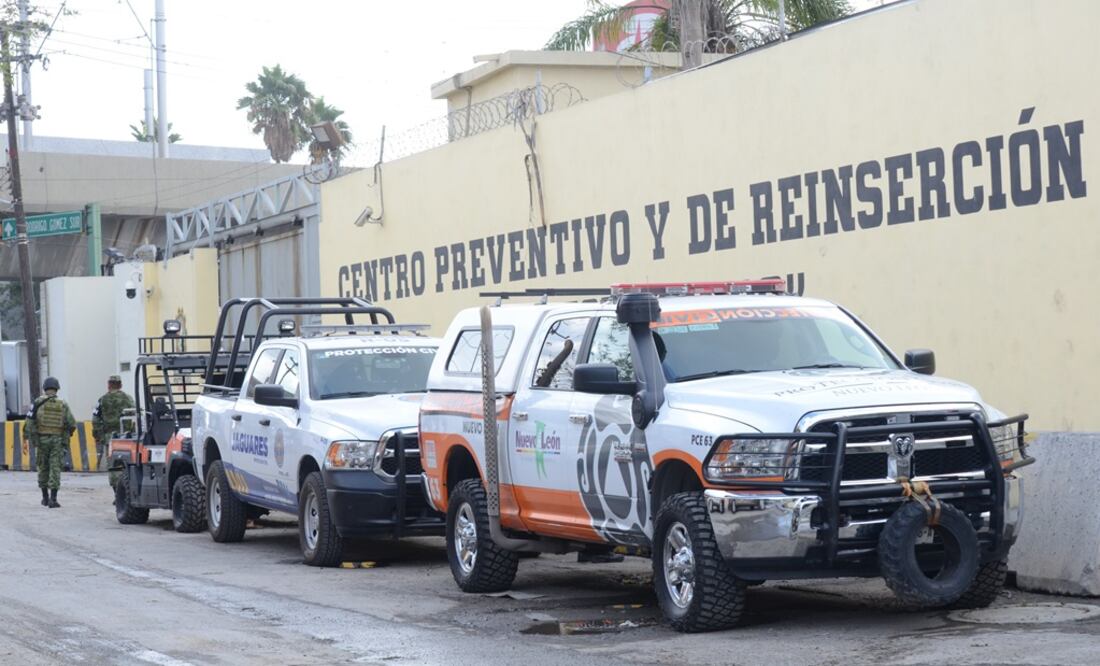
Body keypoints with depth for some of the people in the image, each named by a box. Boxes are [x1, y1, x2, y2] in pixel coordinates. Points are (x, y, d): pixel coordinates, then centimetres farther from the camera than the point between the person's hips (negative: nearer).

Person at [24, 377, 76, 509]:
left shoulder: (39, 402, -3)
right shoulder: (63, 405, 1)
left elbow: (30, 421, -9)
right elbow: (72, 424, 1)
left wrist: (26, 438, -5)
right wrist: (66, 434, 20)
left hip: (42, 439, 0)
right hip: (57, 441, 0)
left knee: (43, 468, 15)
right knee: (55, 469, -2)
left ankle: (45, 497, 22)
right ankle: (53, 499, -12)